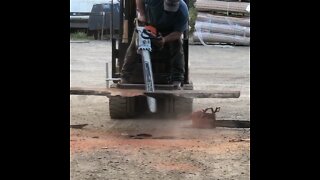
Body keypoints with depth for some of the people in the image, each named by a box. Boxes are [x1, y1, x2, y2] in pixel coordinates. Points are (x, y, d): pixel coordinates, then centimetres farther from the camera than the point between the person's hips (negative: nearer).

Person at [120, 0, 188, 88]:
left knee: (177, 46, -18)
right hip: (147, 23, 0)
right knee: (134, 45, -9)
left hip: (169, 30, 0)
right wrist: (141, 14, -28)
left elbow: (178, 32, -28)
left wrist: (164, 39, -43)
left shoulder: (183, 11, -35)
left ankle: (177, 80, -12)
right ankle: (125, 77, -1)